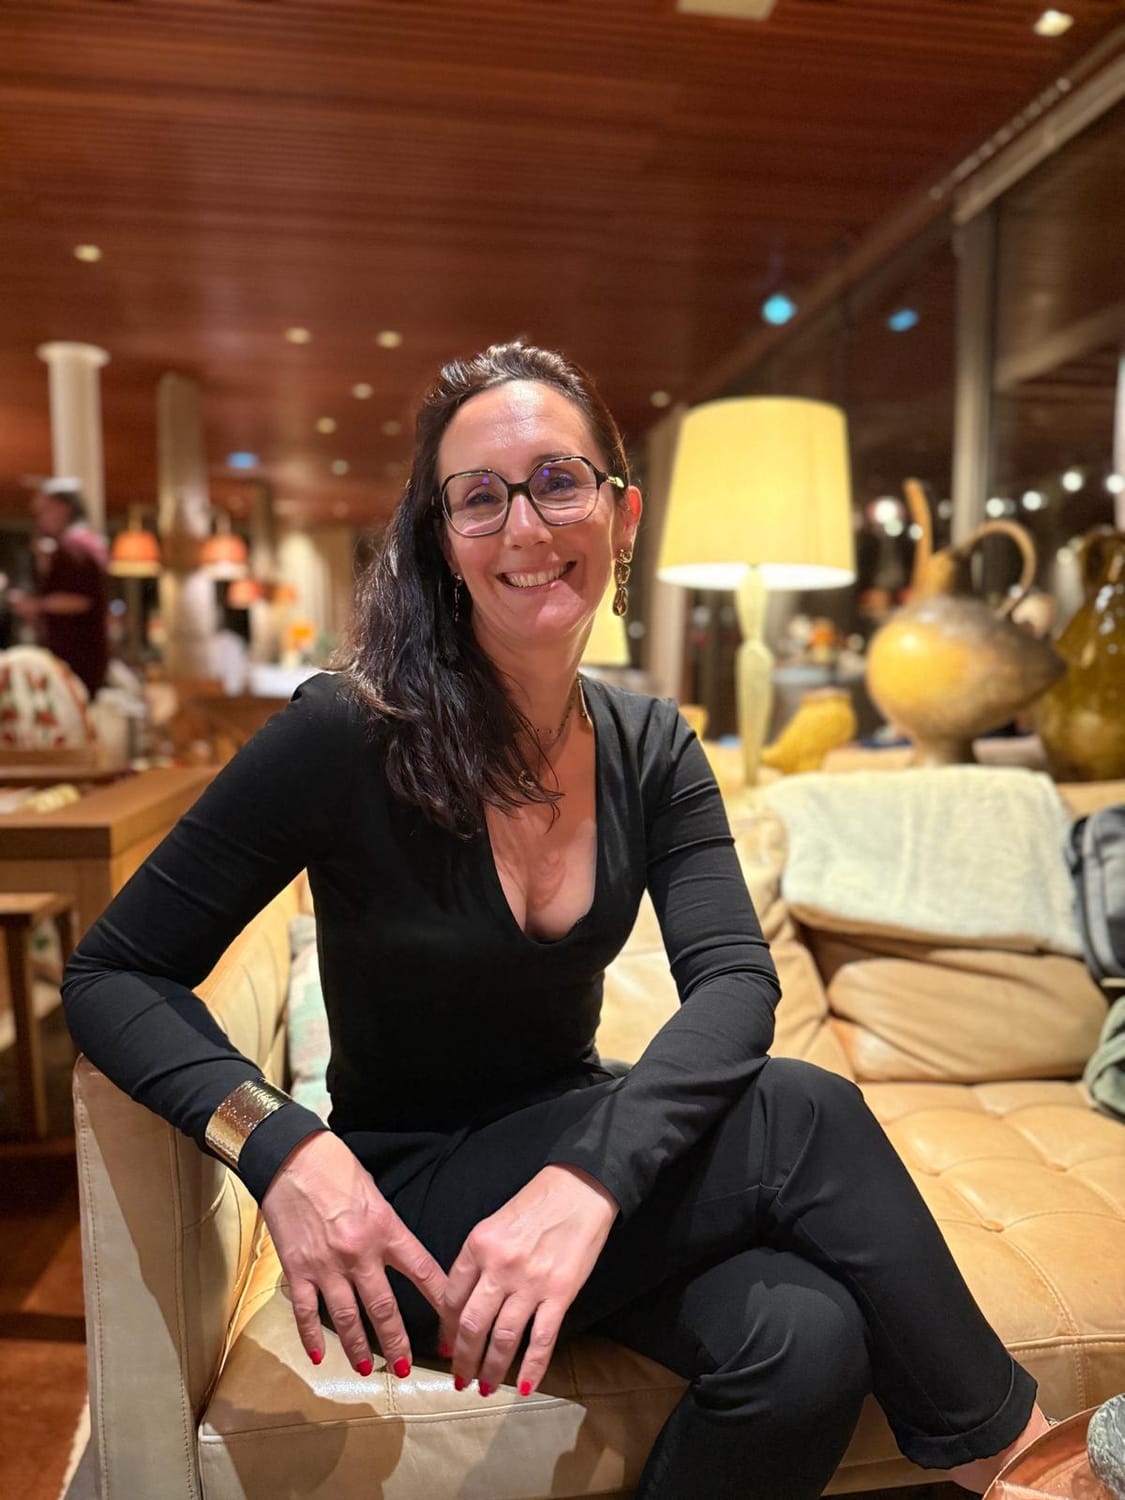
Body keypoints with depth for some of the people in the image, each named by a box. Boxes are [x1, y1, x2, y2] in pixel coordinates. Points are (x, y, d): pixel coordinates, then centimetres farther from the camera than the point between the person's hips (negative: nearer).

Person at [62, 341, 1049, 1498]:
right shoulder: (348, 733, -18)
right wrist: (279, 1143, -29)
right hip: (410, 1204, -3)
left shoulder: (649, 745, -4)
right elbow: (112, 977, -12)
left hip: (576, 1139, 4)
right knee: (806, 1118, -25)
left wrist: (591, 1172, -33)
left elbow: (735, 982, -15)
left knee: (808, 1341, -28)